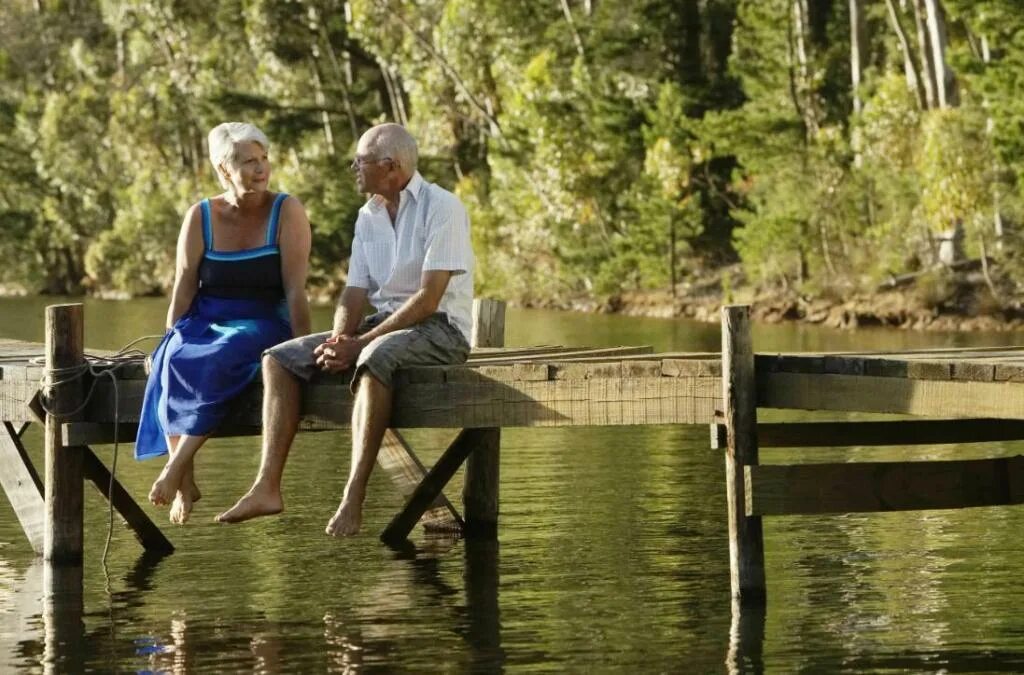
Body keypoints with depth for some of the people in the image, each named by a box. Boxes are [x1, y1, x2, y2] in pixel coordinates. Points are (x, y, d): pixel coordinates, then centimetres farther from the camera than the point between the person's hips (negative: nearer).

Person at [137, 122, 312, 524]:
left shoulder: (286, 212, -4)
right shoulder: (200, 218, 4)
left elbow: (295, 290, -9)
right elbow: (183, 292, 7)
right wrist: (170, 343, -3)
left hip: (261, 325, -3)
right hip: (204, 325, 3)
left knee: (218, 362, -37)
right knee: (175, 365, -32)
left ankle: (176, 468, -31)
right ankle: (185, 485, -28)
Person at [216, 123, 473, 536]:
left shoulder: (441, 208, -12)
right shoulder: (368, 216, 12)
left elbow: (429, 298, -20)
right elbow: (354, 294, 9)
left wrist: (361, 344, -23)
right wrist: (340, 341, -13)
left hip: (439, 328, -8)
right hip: (382, 324, 8)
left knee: (375, 358, -40)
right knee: (280, 359, -8)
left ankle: (353, 498, -43)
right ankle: (267, 487, -20)